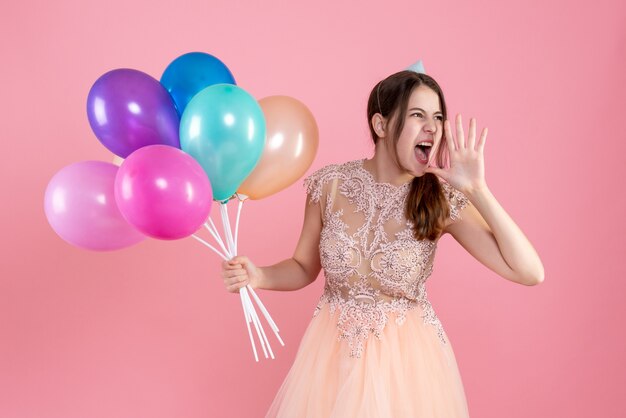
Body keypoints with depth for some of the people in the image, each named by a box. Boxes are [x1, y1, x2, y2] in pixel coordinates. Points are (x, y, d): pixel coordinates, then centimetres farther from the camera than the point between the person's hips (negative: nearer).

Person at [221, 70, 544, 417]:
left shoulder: (442, 199, -14)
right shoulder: (330, 184, -11)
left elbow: (530, 273, -20)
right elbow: (304, 267, 3)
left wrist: (477, 190, -25)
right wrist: (258, 277, -17)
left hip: (407, 357, -1)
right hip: (334, 352, 1)